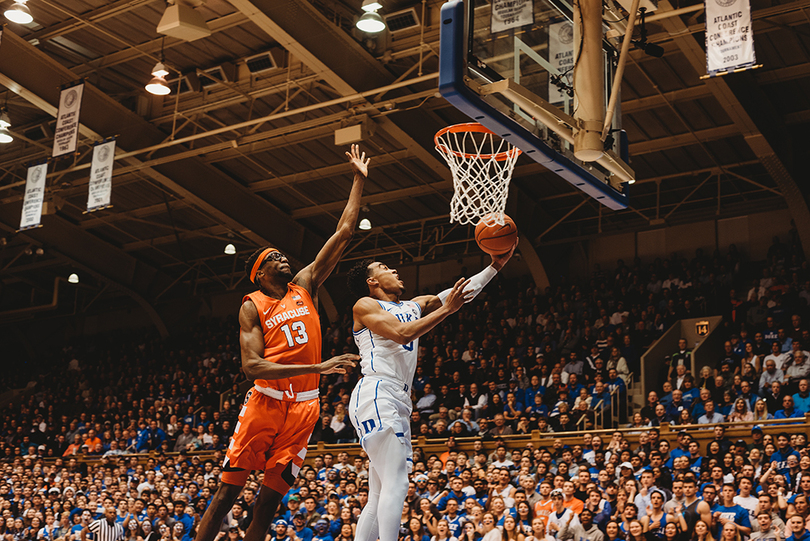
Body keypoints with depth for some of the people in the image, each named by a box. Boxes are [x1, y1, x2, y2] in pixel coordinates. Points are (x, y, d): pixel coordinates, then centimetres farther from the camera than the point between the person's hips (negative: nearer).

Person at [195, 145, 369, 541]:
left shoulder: (305, 286, 12)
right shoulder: (252, 307, 0)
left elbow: (343, 233, 12)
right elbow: (252, 366, -13)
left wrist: (359, 180, 11)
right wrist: (316, 368, -21)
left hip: (303, 406, 4)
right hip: (266, 401, -3)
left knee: (271, 494, 2)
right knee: (229, 488, -4)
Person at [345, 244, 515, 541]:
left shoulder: (415, 306, 25)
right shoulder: (365, 305, 3)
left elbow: (463, 291, 22)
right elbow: (401, 333, -13)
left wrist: (495, 266, 14)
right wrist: (447, 309, -9)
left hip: (398, 403, 9)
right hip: (375, 396, -9)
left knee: (379, 497, 6)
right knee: (396, 483, -20)